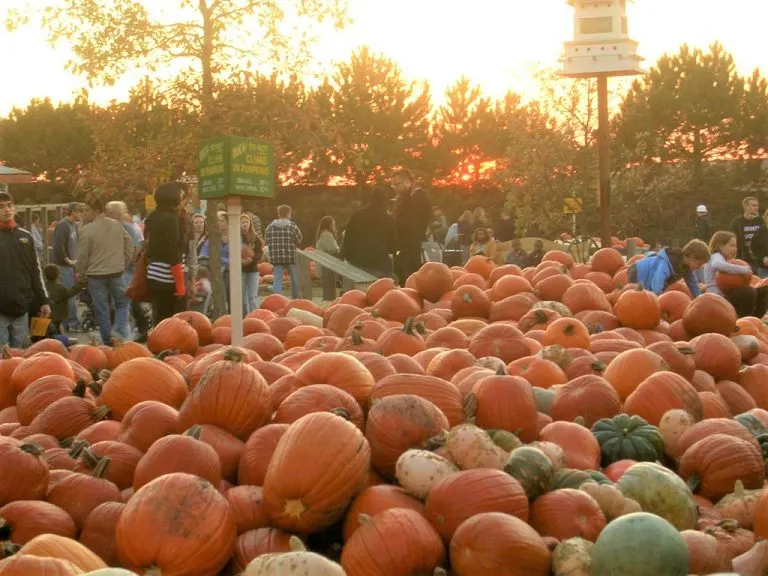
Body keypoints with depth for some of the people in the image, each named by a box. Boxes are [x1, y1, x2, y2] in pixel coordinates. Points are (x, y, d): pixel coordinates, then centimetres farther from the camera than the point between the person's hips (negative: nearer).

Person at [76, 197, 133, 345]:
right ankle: (119, 330, -5)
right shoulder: (117, 225, 2)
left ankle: (108, 342, 10)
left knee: (101, 309, 6)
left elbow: (82, 256, -9)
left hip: (96, 275, -3)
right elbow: (129, 245, 11)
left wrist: (80, 275, 5)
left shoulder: (87, 230, -13)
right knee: (122, 303, 17)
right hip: (116, 272, 3)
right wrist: (124, 264, 21)